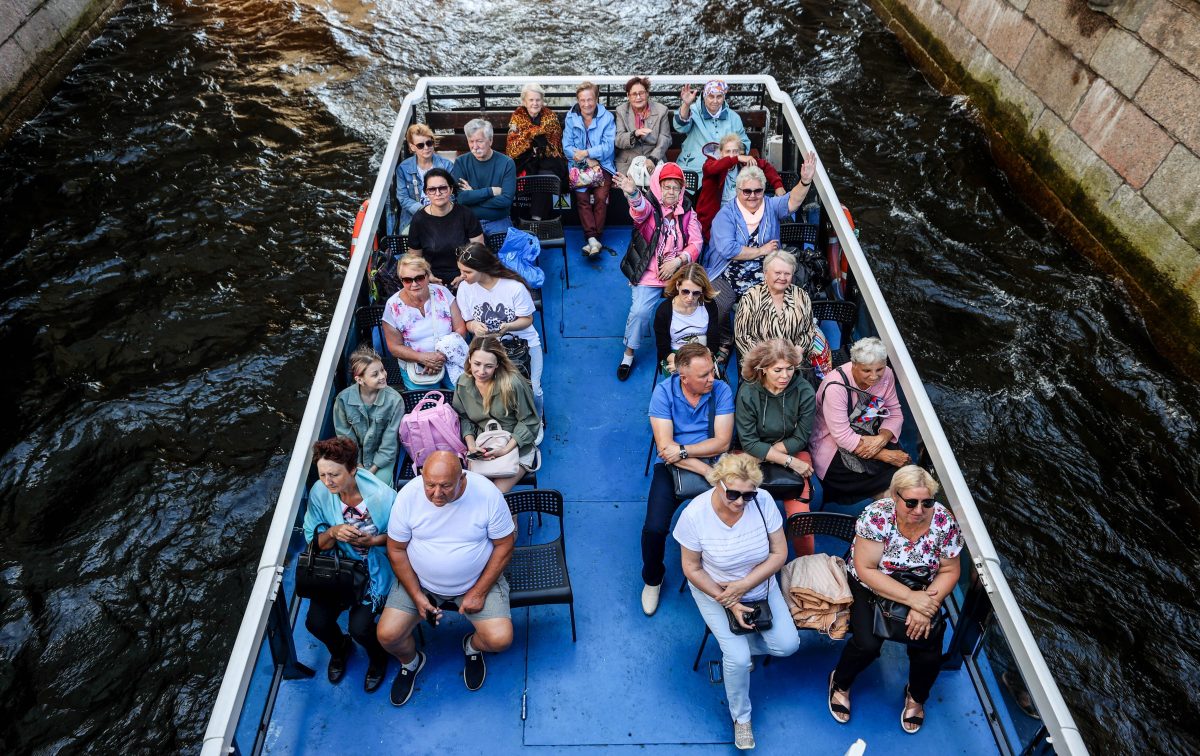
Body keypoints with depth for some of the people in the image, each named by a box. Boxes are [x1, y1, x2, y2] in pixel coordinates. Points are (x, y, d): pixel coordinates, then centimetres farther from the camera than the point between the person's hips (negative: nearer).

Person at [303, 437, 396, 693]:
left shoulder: (382, 496, -24)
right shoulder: (319, 493, -13)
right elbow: (315, 542, -3)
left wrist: (372, 541, -25)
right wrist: (333, 532, -24)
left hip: (375, 568, -4)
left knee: (360, 626, -19)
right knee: (316, 622, -11)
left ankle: (378, 658, 19)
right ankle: (339, 649, 27)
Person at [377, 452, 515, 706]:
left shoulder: (487, 493, -22)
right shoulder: (408, 495, -18)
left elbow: (504, 545, -11)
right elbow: (396, 549, -7)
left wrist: (478, 592, -13)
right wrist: (417, 596, -12)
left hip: (478, 581, -1)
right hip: (418, 581, 1)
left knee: (500, 639, -17)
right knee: (387, 635, -12)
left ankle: (473, 647, 22)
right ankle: (410, 661, 25)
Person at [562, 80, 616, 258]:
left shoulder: (607, 117, 1)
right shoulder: (571, 118, 6)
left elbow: (608, 146, -7)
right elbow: (567, 147, 0)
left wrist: (586, 153, -17)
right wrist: (587, 160, -13)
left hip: (602, 165, -1)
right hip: (579, 166, 1)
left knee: (601, 196, -25)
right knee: (582, 197, -24)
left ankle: (593, 239, -18)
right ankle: (593, 239, -27)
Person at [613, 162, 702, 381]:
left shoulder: (687, 212, 8)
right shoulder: (649, 206, -2)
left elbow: (696, 244, 3)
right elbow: (640, 210, -29)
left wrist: (677, 261, -15)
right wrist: (633, 193, -53)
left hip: (678, 272, 2)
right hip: (649, 272, -2)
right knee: (639, 311, -20)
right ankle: (629, 353, 4)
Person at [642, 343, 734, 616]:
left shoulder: (721, 390, -8)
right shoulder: (664, 392, -11)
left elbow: (722, 443, -11)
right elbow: (665, 447, -17)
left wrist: (683, 450, -17)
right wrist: (707, 471, -21)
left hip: (712, 465, 0)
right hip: (672, 467, 0)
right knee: (654, 529, -19)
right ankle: (652, 579, 16)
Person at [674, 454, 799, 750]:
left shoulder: (763, 502, -24)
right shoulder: (695, 515, -28)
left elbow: (779, 553, -14)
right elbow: (692, 569, -15)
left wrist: (743, 586, -23)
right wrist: (729, 603, -20)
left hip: (761, 585, 3)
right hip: (715, 590, -3)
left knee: (788, 645, -6)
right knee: (738, 659, -14)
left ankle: (734, 645, 22)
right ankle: (741, 717, 16)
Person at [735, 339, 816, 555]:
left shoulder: (804, 391, -11)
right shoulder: (748, 392, -14)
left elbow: (800, 439, -4)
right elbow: (749, 442, -12)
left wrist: (765, 452, -13)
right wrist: (790, 462, -18)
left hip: (794, 453, 1)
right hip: (755, 456, -1)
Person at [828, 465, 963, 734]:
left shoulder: (944, 522, -17)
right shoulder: (876, 516, -27)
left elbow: (949, 571, -7)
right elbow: (866, 570, -24)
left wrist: (926, 606, -21)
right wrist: (910, 598, -30)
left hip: (922, 592, 3)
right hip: (870, 587, -3)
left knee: (929, 649, -14)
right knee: (868, 643, -22)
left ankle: (916, 696, 22)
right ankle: (840, 683, 12)